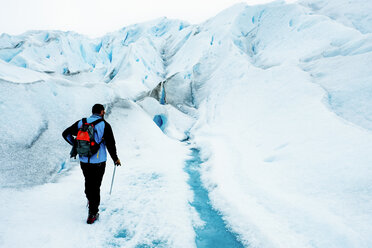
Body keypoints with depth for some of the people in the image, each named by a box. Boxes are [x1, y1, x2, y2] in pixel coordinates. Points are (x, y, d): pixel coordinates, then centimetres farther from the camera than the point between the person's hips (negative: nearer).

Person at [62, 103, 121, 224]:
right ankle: (92, 214, 9)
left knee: (88, 182, 25)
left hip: (83, 161, 4)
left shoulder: (81, 123, 2)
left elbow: (66, 134, 8)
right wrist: (115, 159, 3)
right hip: (98, 162, -4)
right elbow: (110, 144, -9)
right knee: (95, 186, 6)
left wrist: (75, 144, 16)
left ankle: (90, 200, 48)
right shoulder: (104, 125, -11)